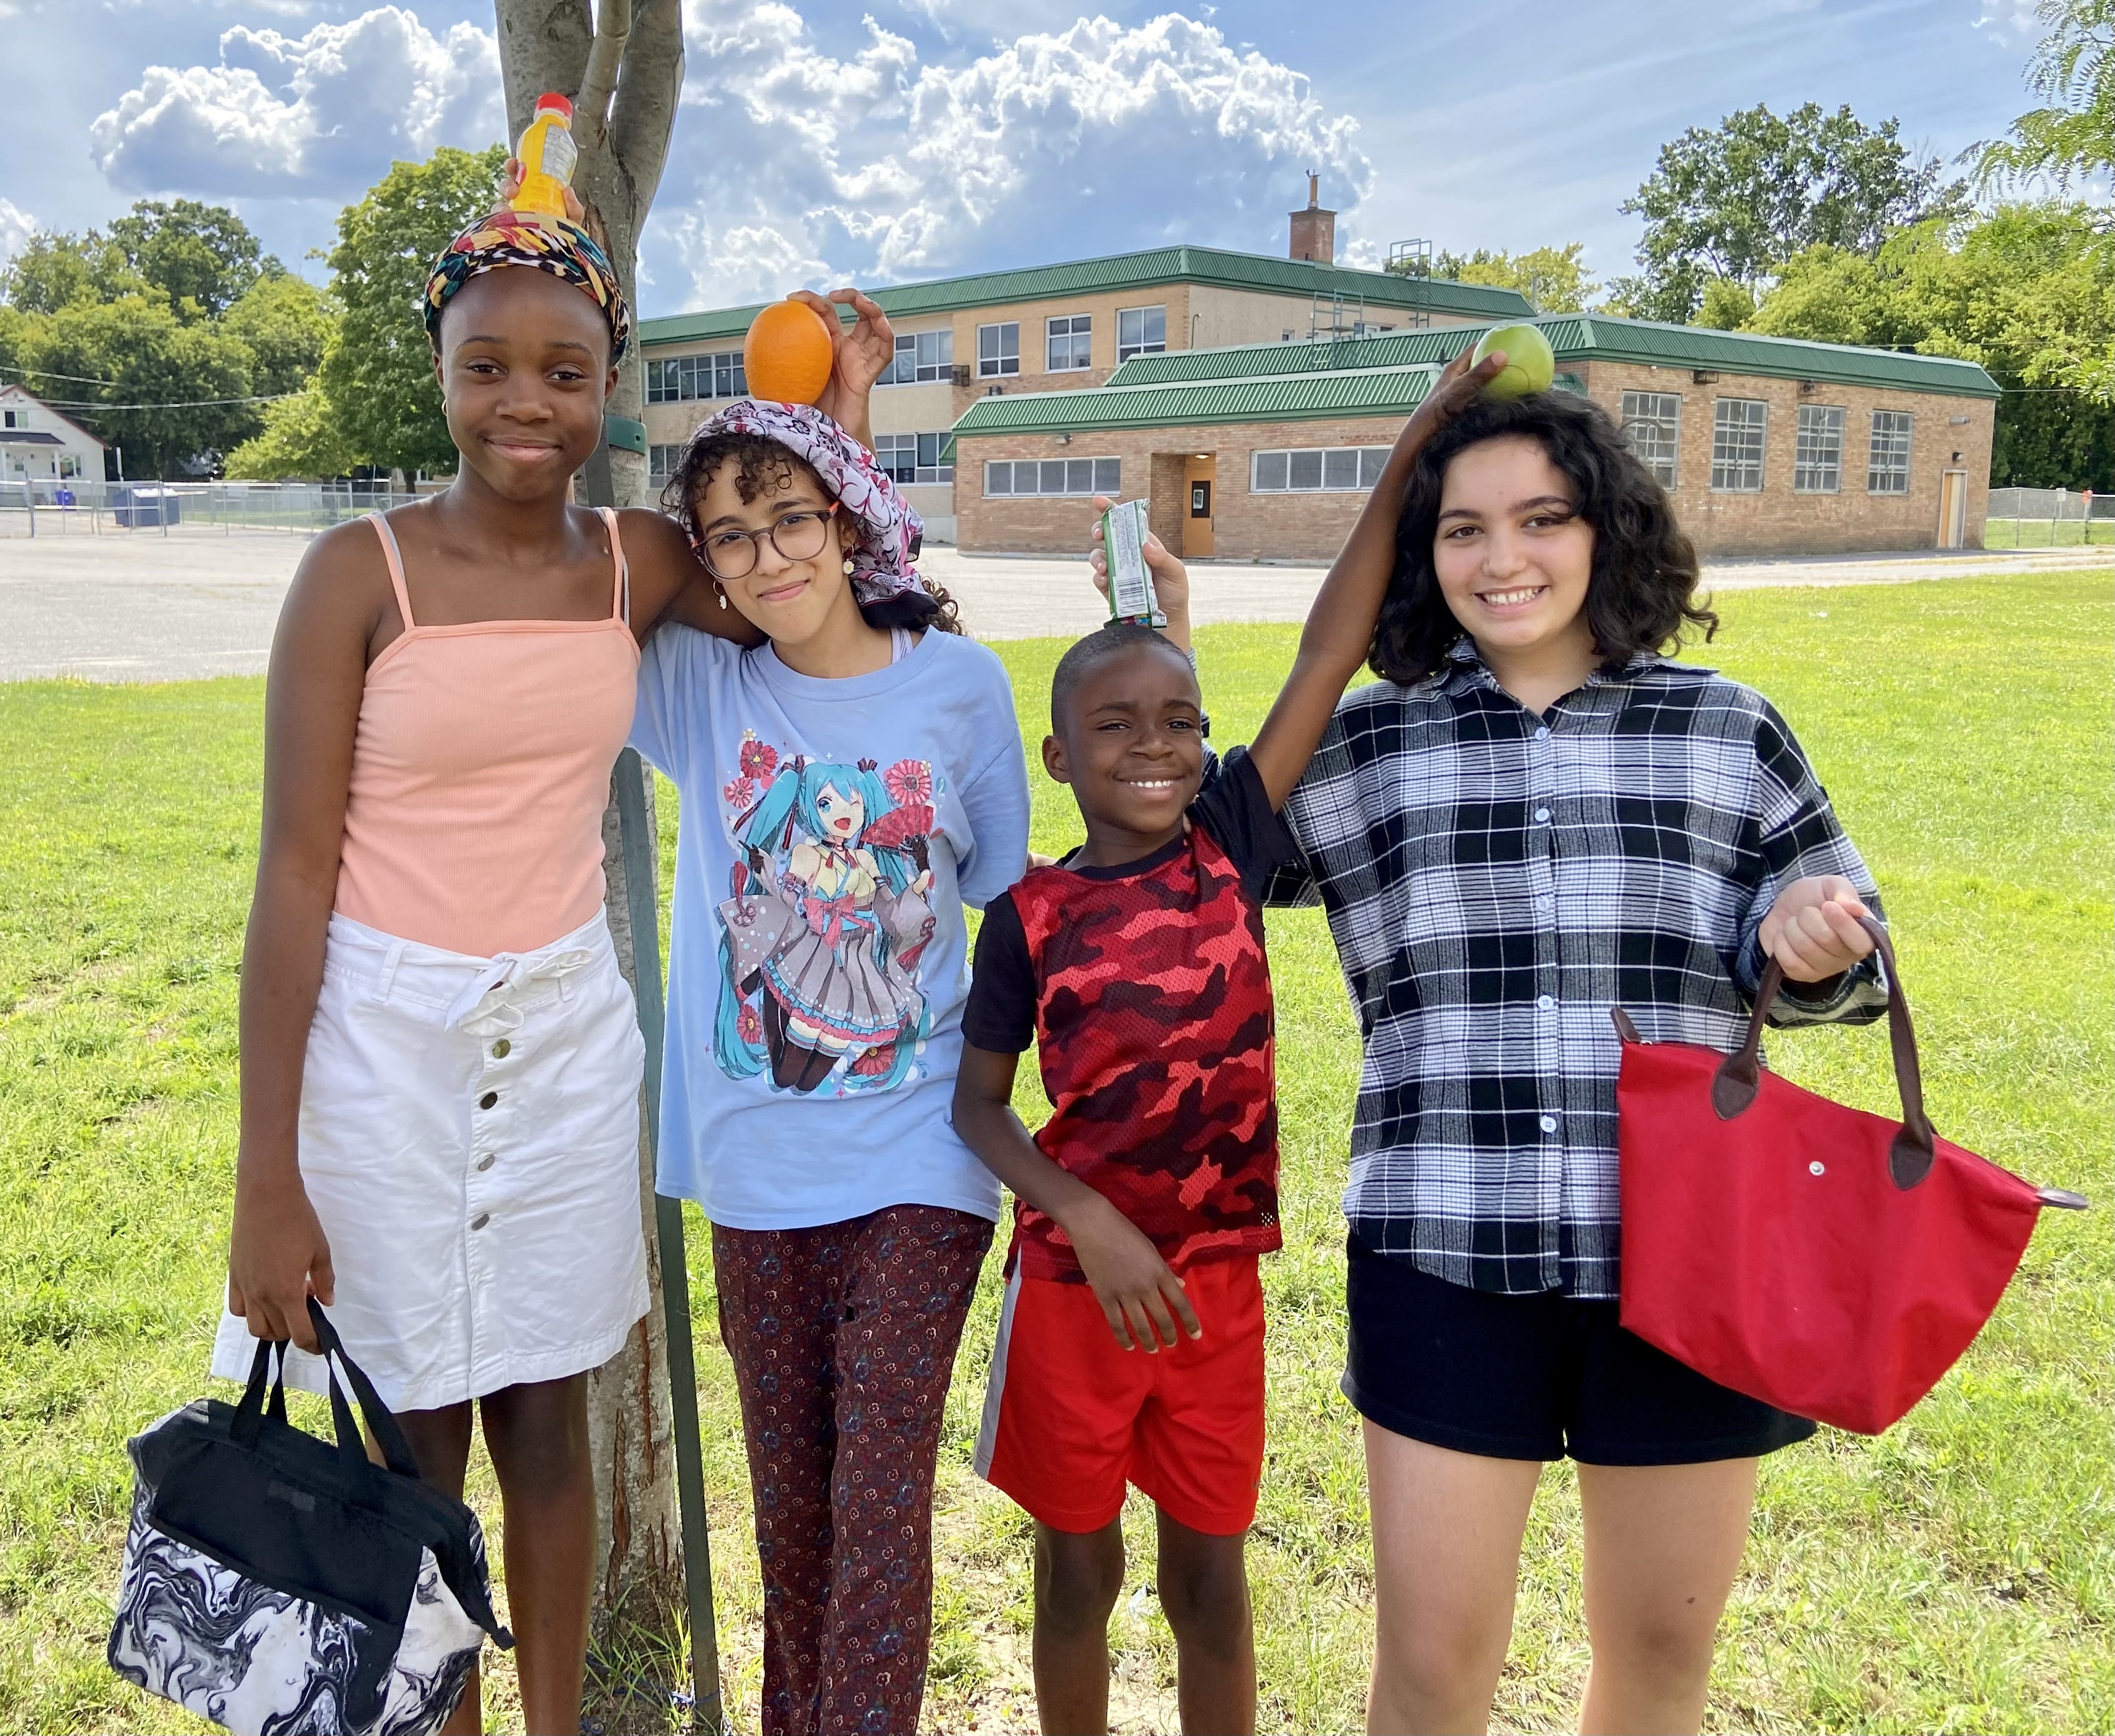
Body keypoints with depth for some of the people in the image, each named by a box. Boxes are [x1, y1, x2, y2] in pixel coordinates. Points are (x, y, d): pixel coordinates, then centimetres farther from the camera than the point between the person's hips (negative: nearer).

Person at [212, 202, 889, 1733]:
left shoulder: (639, 562, 0)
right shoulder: (364, 572, -11)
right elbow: (295, 873, -10)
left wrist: (841, 410, 2)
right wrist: (268, 1179, -11)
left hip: (569, 1031, 3)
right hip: (386, 1040, -3)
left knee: (547, 1418, 15)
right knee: (412, 1445, 9)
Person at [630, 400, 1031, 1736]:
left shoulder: (961, 683, -3)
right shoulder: (697, 687, -1)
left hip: (916, 1160, -2)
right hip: (756, 1165, 2)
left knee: (882, 1496, -2)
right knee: (788, 1496, 16)